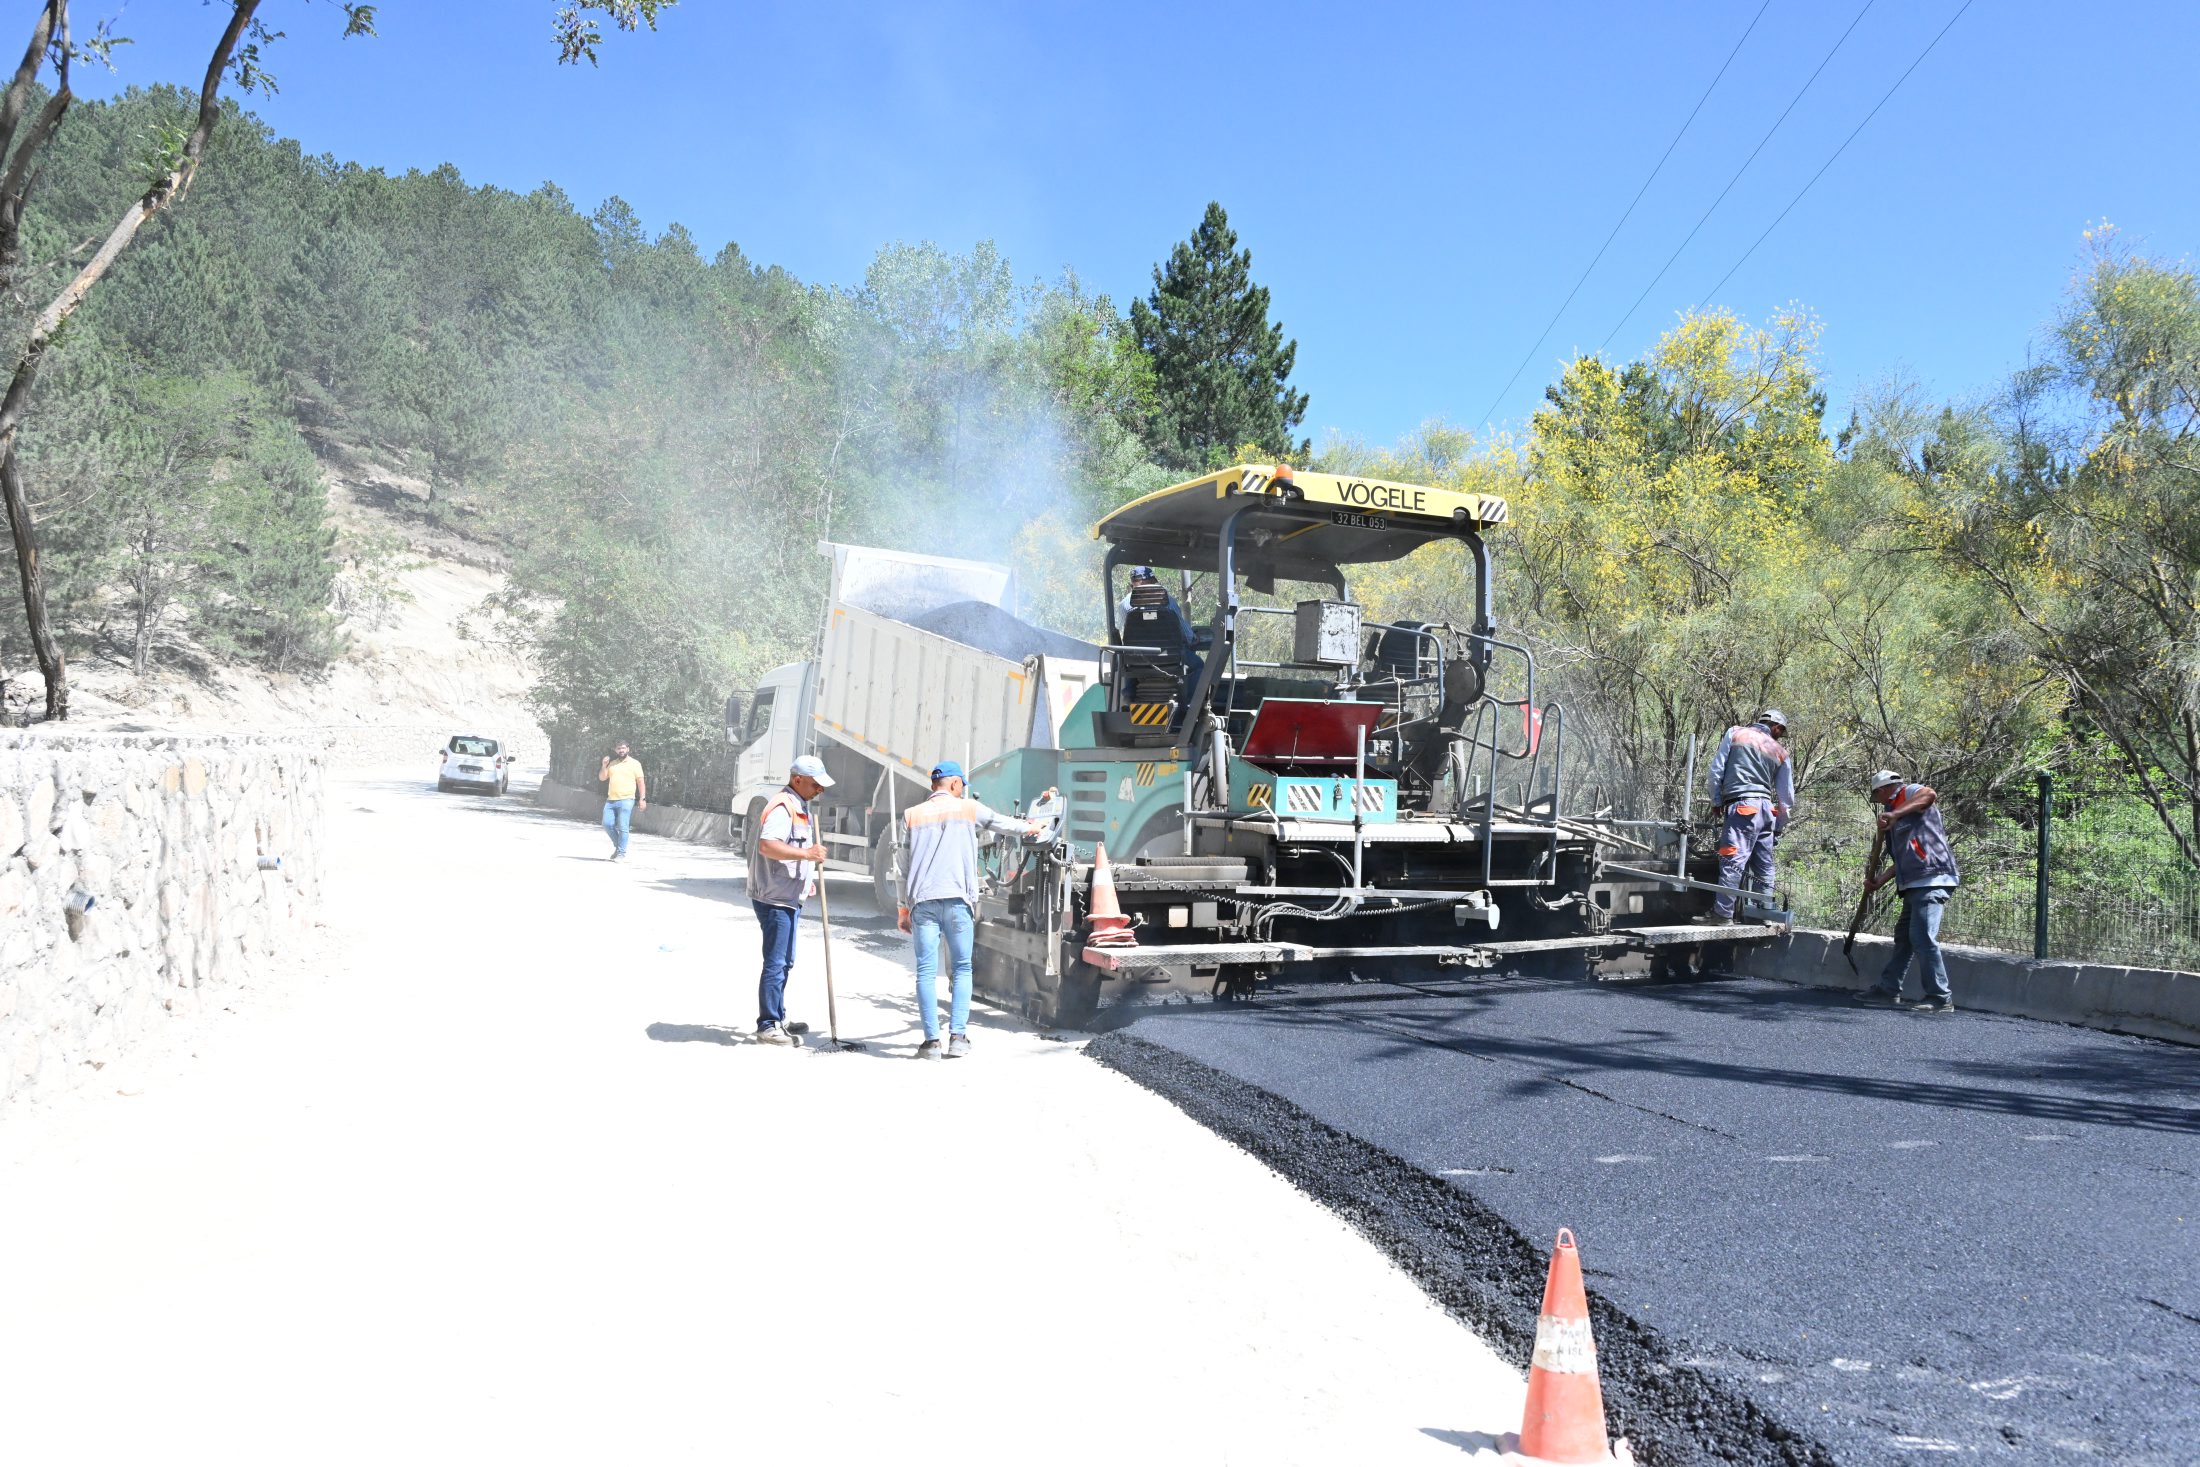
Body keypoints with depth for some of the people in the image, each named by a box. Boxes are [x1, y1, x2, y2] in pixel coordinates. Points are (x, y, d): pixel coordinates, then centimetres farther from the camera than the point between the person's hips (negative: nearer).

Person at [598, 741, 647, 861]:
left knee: (622, 827, -8)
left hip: (626, 800, -5)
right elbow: (602, 778, 17)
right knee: (607, 824, 1)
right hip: (610, 800, 5)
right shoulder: (612, 763, 16)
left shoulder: (634, 763, 1)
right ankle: (618, 846, 21)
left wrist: (642, 799, -10)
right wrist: (604, 765, 0)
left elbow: (641, 782, -2)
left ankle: (621, 853, 0)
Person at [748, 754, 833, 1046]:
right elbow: (767, 845, -32)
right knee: (775, 963, -7)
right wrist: (806, 853, -38)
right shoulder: (783, 807, -17)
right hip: (775, 898, -11)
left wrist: (806, 877, 25)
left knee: (784, 962, 17)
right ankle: (767, 1026, -1)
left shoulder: (800, 807, 17)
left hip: (789, 896, 11)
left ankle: (778, 1018, 28)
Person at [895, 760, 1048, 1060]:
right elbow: (1002, 822, 28)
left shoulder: (912, 816, 13)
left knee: (926, 971, 1)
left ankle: (932, 1041, -2)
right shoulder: (968, 809, 10)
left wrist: (904, 907, 18)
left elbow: (905, 866, 13)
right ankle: (957, 1037, 2)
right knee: (962, 968, 8)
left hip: (922, 900, 1)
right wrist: (1029, 827, 48)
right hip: (957, 900, -1)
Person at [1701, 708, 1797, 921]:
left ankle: (1722, 913, -17)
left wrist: (1716, 801, 11)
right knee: (1764, 867, 11)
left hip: (1742, 806, -4)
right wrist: (1779, 827, 26)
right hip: (1766, 808, 4)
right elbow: (1787, 797, 17)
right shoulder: (1780, 752, 16)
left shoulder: (1735, 733, 9)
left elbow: (1716, 768, 3)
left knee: (1732, 860, -12)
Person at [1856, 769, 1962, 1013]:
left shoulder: (1910, 793, 2)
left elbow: (1930, 794, -27)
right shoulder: (1895, 810, 28)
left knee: (1922, 936, -15)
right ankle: (1888, 990, 23)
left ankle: (1940, 998, -13)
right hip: (1914, 884, 11)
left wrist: (1895, 814, -36)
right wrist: (1879, 881, 15)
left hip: (1931, 879, -11)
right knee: (1903, 936, 15)